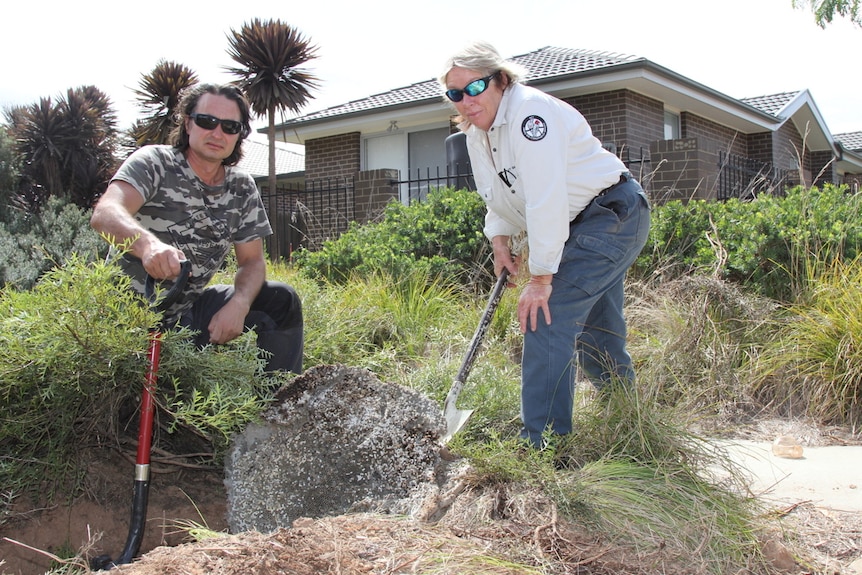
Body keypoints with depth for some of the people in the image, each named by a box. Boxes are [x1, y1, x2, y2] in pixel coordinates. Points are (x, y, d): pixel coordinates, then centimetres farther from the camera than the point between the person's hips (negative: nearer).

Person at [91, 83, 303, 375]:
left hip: (191, 307, 6)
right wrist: (149, 244, -54)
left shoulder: (242, 188, 3)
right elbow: (105, 213, -30)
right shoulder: (154, 162, -12)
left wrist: (238, 304, -20)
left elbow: (252, 260, 3)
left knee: (282, 299, -6)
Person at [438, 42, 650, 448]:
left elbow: (547, 201, -31)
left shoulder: (530, 113, -25)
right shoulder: (476, 134, 4)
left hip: (612, 217, -10)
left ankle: (540, 447, -10)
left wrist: (540, 278, -28)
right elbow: (497, 198, 16)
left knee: (546, 320, -17)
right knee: (595, 330, 19)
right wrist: (501, 241, 0)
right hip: (583, 228, 10)